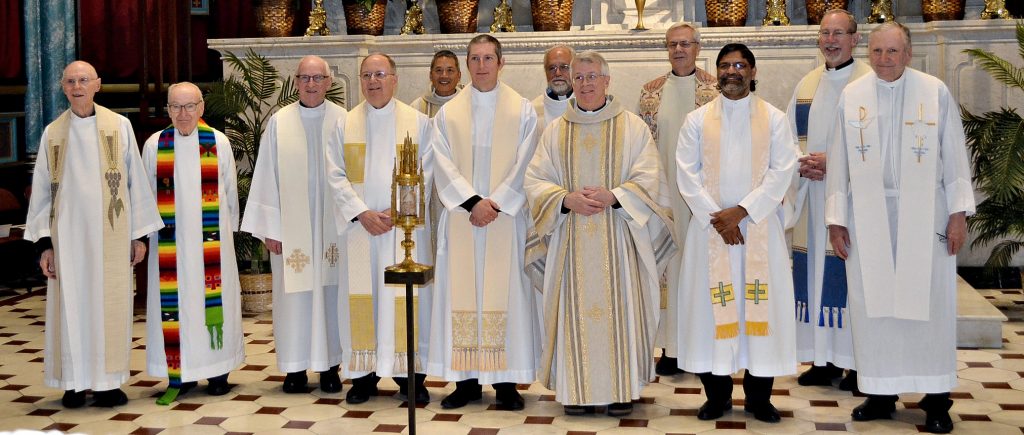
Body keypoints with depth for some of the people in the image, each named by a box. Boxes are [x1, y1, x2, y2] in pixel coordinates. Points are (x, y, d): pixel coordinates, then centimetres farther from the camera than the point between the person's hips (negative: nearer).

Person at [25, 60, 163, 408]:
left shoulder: (119, 126, 1)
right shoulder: (53, 133, 5)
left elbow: (136, 181, 2)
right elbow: (42, 190, 6)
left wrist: (139, 234, 0)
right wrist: (44, 242, 0)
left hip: (111, 234, -1)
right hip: (68, 233, 1)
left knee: (110, 306, 1)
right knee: (71, 307, 4)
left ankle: (107, 380, 9)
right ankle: (75, 382, 12)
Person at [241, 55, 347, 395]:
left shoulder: (342, 120, 0)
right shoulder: (279, 122, 1)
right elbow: (267, 177, 1)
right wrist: (269, 228, -2)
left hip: (333, 224, 0)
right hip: (291, 225, 0)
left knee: (330, 292, 6)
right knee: (294, 293, 4)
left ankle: (329, 365, 16)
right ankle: (296, 367, 15)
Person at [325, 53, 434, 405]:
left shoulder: (418, 122, 3)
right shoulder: (345, 124, 7)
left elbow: (425, 174, -2)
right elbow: (336, 175, 2)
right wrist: (362, 213, -10)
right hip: (359, 226, 2)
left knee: (405, 295, -1)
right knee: (362, 294, 2)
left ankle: (410, 372, 7)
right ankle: (364, 373, 9)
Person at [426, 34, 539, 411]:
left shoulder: (522, 110, 3)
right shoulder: (448, 112, 7)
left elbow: (524, 166, -3)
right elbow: (444, 167, -1)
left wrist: (495, 204, -13)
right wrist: (473, 202, -14)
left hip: (507, 218, -1)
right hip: (461, 218, 2)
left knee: (505, 294, -1)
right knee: (461, 294, 1)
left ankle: (505, 381, 5)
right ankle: (466, 379, 8)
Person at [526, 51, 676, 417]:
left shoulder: (633, 127, 4)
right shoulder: (556, 131, 10)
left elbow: (649, 179, -2)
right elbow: (535, 181, 6)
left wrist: (613, 196, -17)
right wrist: (567, 199, -12)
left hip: (618, 238, -2)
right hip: (572, 239, 2)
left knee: (619, 307, -2)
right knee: (576, 309, 1)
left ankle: (622, 388, 6)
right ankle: (577, 389, 8)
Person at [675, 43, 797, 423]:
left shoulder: (774, 118, 4)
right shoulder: (697, 120, 5)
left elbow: (782, 171, -4)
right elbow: (687, 174, -1)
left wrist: (741, 211, -14)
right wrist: (717, 218, -11)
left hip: (760, 225, 0)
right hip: (709, 225, 1)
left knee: (761, 303, 0)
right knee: (710, 304, 1)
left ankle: (759, 396, 11)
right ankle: (717, 393, 12)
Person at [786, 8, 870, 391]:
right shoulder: (806, 85, 14)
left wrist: (834, 162, -17)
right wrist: (803, 164, -4)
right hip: (811, 198, 6)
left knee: (852, 276, -6)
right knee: (815, 273, 7)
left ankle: (860, 363, 2)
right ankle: (825, 359, 15)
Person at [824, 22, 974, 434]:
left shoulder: (935, 92, -2)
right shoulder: (851, 95, 3)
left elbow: (954, 155, 0)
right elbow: (839, 161, 6)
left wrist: (959, 213, -4)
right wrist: (836, 218, 3)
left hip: (923, 213, -2)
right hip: (867, 214, 2)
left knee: (928, 302, 1)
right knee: (872, 304, 5)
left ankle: (936, 397, 10)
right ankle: (881, 393, 15)